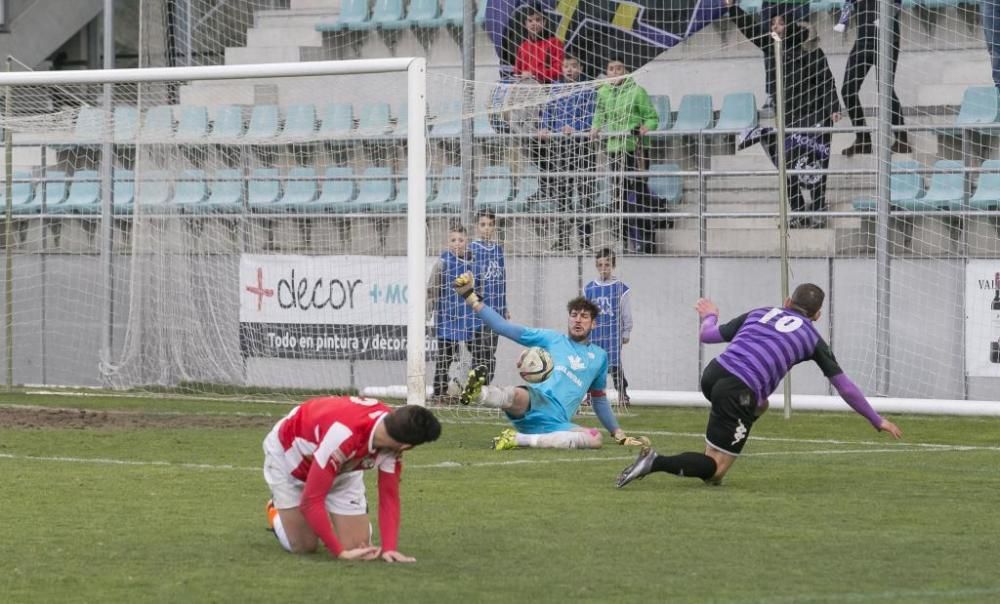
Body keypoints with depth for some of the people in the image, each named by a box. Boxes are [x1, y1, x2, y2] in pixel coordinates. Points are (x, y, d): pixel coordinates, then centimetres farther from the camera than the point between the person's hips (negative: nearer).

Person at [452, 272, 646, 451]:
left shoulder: (599, 356, 26)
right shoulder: (552, 339, 17)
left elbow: (599, 398, 37)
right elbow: (505, 328, 12)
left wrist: (618, 433, 34)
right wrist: (472, 300, 4)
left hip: (555, 423, 3)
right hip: (534, 401, -3)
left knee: (594, 438, -30)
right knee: (517, 396, -40)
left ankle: (520, 439, -36)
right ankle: (476, 392, -71)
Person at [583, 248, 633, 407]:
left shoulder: (621, 288, 0)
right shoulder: (589, 289, 10)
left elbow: (627, 314, 4)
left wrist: (626, 333, 2)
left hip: (613, 333, -4)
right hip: (594, 333, 4)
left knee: (614, 364, -10)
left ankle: (622, 394, -3)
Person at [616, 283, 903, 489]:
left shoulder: (760, 313, 22)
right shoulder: (812, 337, 14)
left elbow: (708, 335, 25)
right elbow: (844, 386, 15)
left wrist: (709, 317, 48)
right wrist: (877, 421, 25)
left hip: (713, 374, 6)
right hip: (739, 393, -6)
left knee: (759, 405, 36)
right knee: (715, 470, 2)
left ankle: (710, 466, 25)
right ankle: (655, 463, -22)